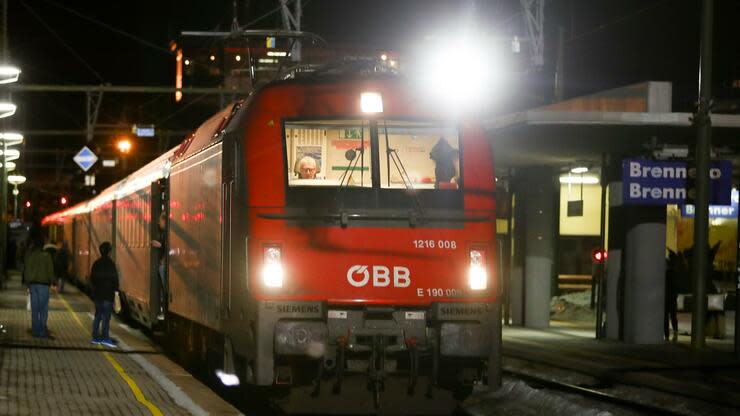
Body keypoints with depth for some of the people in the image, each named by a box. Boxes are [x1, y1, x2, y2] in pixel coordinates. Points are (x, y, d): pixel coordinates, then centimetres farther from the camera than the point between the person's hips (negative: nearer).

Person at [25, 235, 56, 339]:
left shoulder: (30, 256, 5)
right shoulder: (46, 255, -8)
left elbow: (27, 271, 8)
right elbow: (50, 271, -7)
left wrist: (28, 283, 15)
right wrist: (52, 281, 4)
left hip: (33, 284, 5)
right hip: (43, 284, -5)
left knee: (34, 308, 7)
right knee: (44, 308, -3)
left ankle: (35, 331, 8)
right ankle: (43, 331, -7)